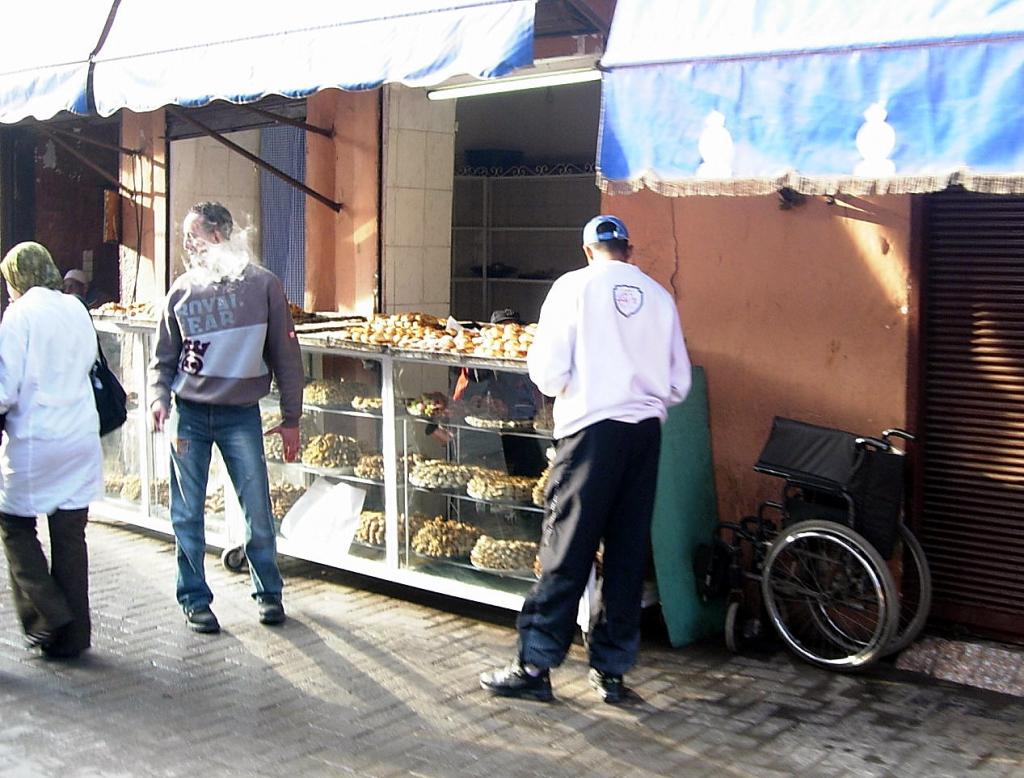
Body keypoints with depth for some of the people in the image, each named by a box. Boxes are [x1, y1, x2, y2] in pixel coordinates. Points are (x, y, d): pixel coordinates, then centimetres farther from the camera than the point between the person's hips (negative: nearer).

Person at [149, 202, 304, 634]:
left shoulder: (262, 285, -2)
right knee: (188, 513, 5)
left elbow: (285, 355, 1)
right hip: (188, 412, 2)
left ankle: (268, 592, 21)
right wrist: (160, 399, -8)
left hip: (241, 413, -2)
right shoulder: (182, 290, 4)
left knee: (258, 508, 2)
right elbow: (164, 357, 11)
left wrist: (291, 419, 1)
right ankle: (195, 599, 19)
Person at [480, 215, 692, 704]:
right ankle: (612, 670, 16)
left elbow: (547, 370, -6)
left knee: (566, 552, -1)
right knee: (628, 554, 9)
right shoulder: (659, 296, 9)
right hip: (646, 430, 4)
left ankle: (535, 666, 4)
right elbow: (679, 383, 11)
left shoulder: (575, 286, -1)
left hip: (592, 428, -4)